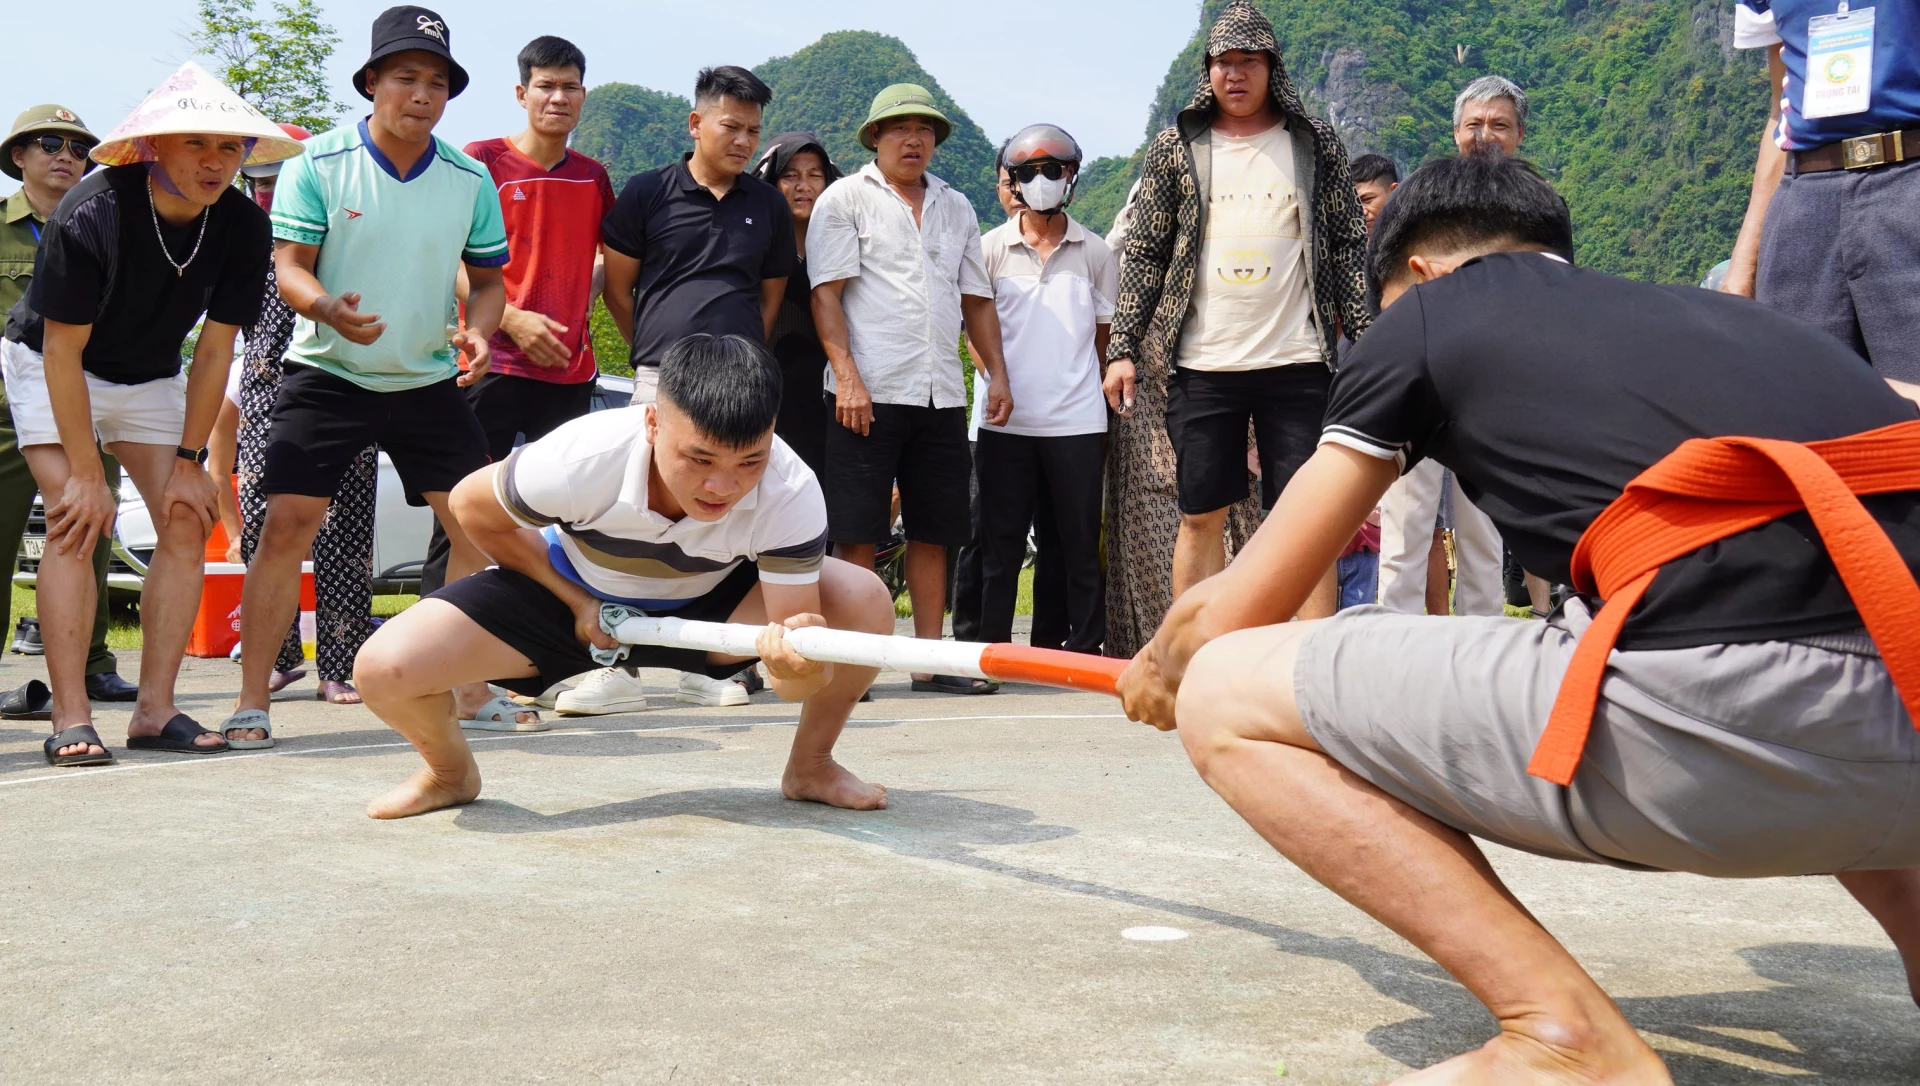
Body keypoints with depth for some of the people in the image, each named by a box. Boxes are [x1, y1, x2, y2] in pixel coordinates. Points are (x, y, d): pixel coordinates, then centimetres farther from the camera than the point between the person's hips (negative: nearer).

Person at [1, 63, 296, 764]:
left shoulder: (242, 226, -18)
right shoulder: (88, 217, -31)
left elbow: (214, 352, -10)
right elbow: (63, 351, -25)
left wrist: (189, 461, -10)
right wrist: (86, 475, -25)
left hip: (148, 378, 5)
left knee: (187, 524, -8)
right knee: (75, 523, -19)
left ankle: (155, 711, -4)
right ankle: (71, 721, -18)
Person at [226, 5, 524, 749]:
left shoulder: (469, 178, 2)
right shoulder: (320, 163, -7)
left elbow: (488, 277, 9)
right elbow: (288, 265, -9)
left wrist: (479, 331, -13)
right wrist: (328, 308, -32)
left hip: (430, 381, 3)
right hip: (327, 374, -3)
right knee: (286, 526, -10)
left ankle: (472, 692, 17)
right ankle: (251, 703, 0)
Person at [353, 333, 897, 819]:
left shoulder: (793, 492, -31)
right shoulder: (581, 458, -34)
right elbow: (473, 506, -11)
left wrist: (802, 668, -53)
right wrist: (576, 600, -12)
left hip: (706, 604, 1)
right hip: (573, 593, -1)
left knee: (865, 599, -25)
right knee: (386, 669, -24)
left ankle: (810, 767, 4)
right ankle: (451, 772, 12)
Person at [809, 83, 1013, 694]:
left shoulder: (955, 207, 20)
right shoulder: (845, 198, 4)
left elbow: (977, 299, 22)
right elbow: (827, 294, -4)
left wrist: (997, 373, 11)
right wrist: (847, 375, -13)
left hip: (941, 394, 5)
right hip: (869, 392, -5)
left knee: (934, 532, 6)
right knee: (857, 534, -4)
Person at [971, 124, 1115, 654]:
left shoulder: (1094, 252, 7)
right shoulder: (991, 247, 6)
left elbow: (1105, 333, 14)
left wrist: (1074, 382, 7)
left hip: (1077, 421, 0)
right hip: (1005, 422, 0)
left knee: (1080, 544, 5)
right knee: (1000, 544, 4)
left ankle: (1085, 649, 13)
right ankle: (990, 651, 11)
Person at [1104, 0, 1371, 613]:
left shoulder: (1315, 144, 7)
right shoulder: (1175, 149, 7)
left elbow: (1349, 248, 8)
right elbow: (1144, 253, 8)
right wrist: (1122, 349, 1)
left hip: (1297, 361, 0)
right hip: (1202, 366, 1)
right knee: (1201, 517, 5)